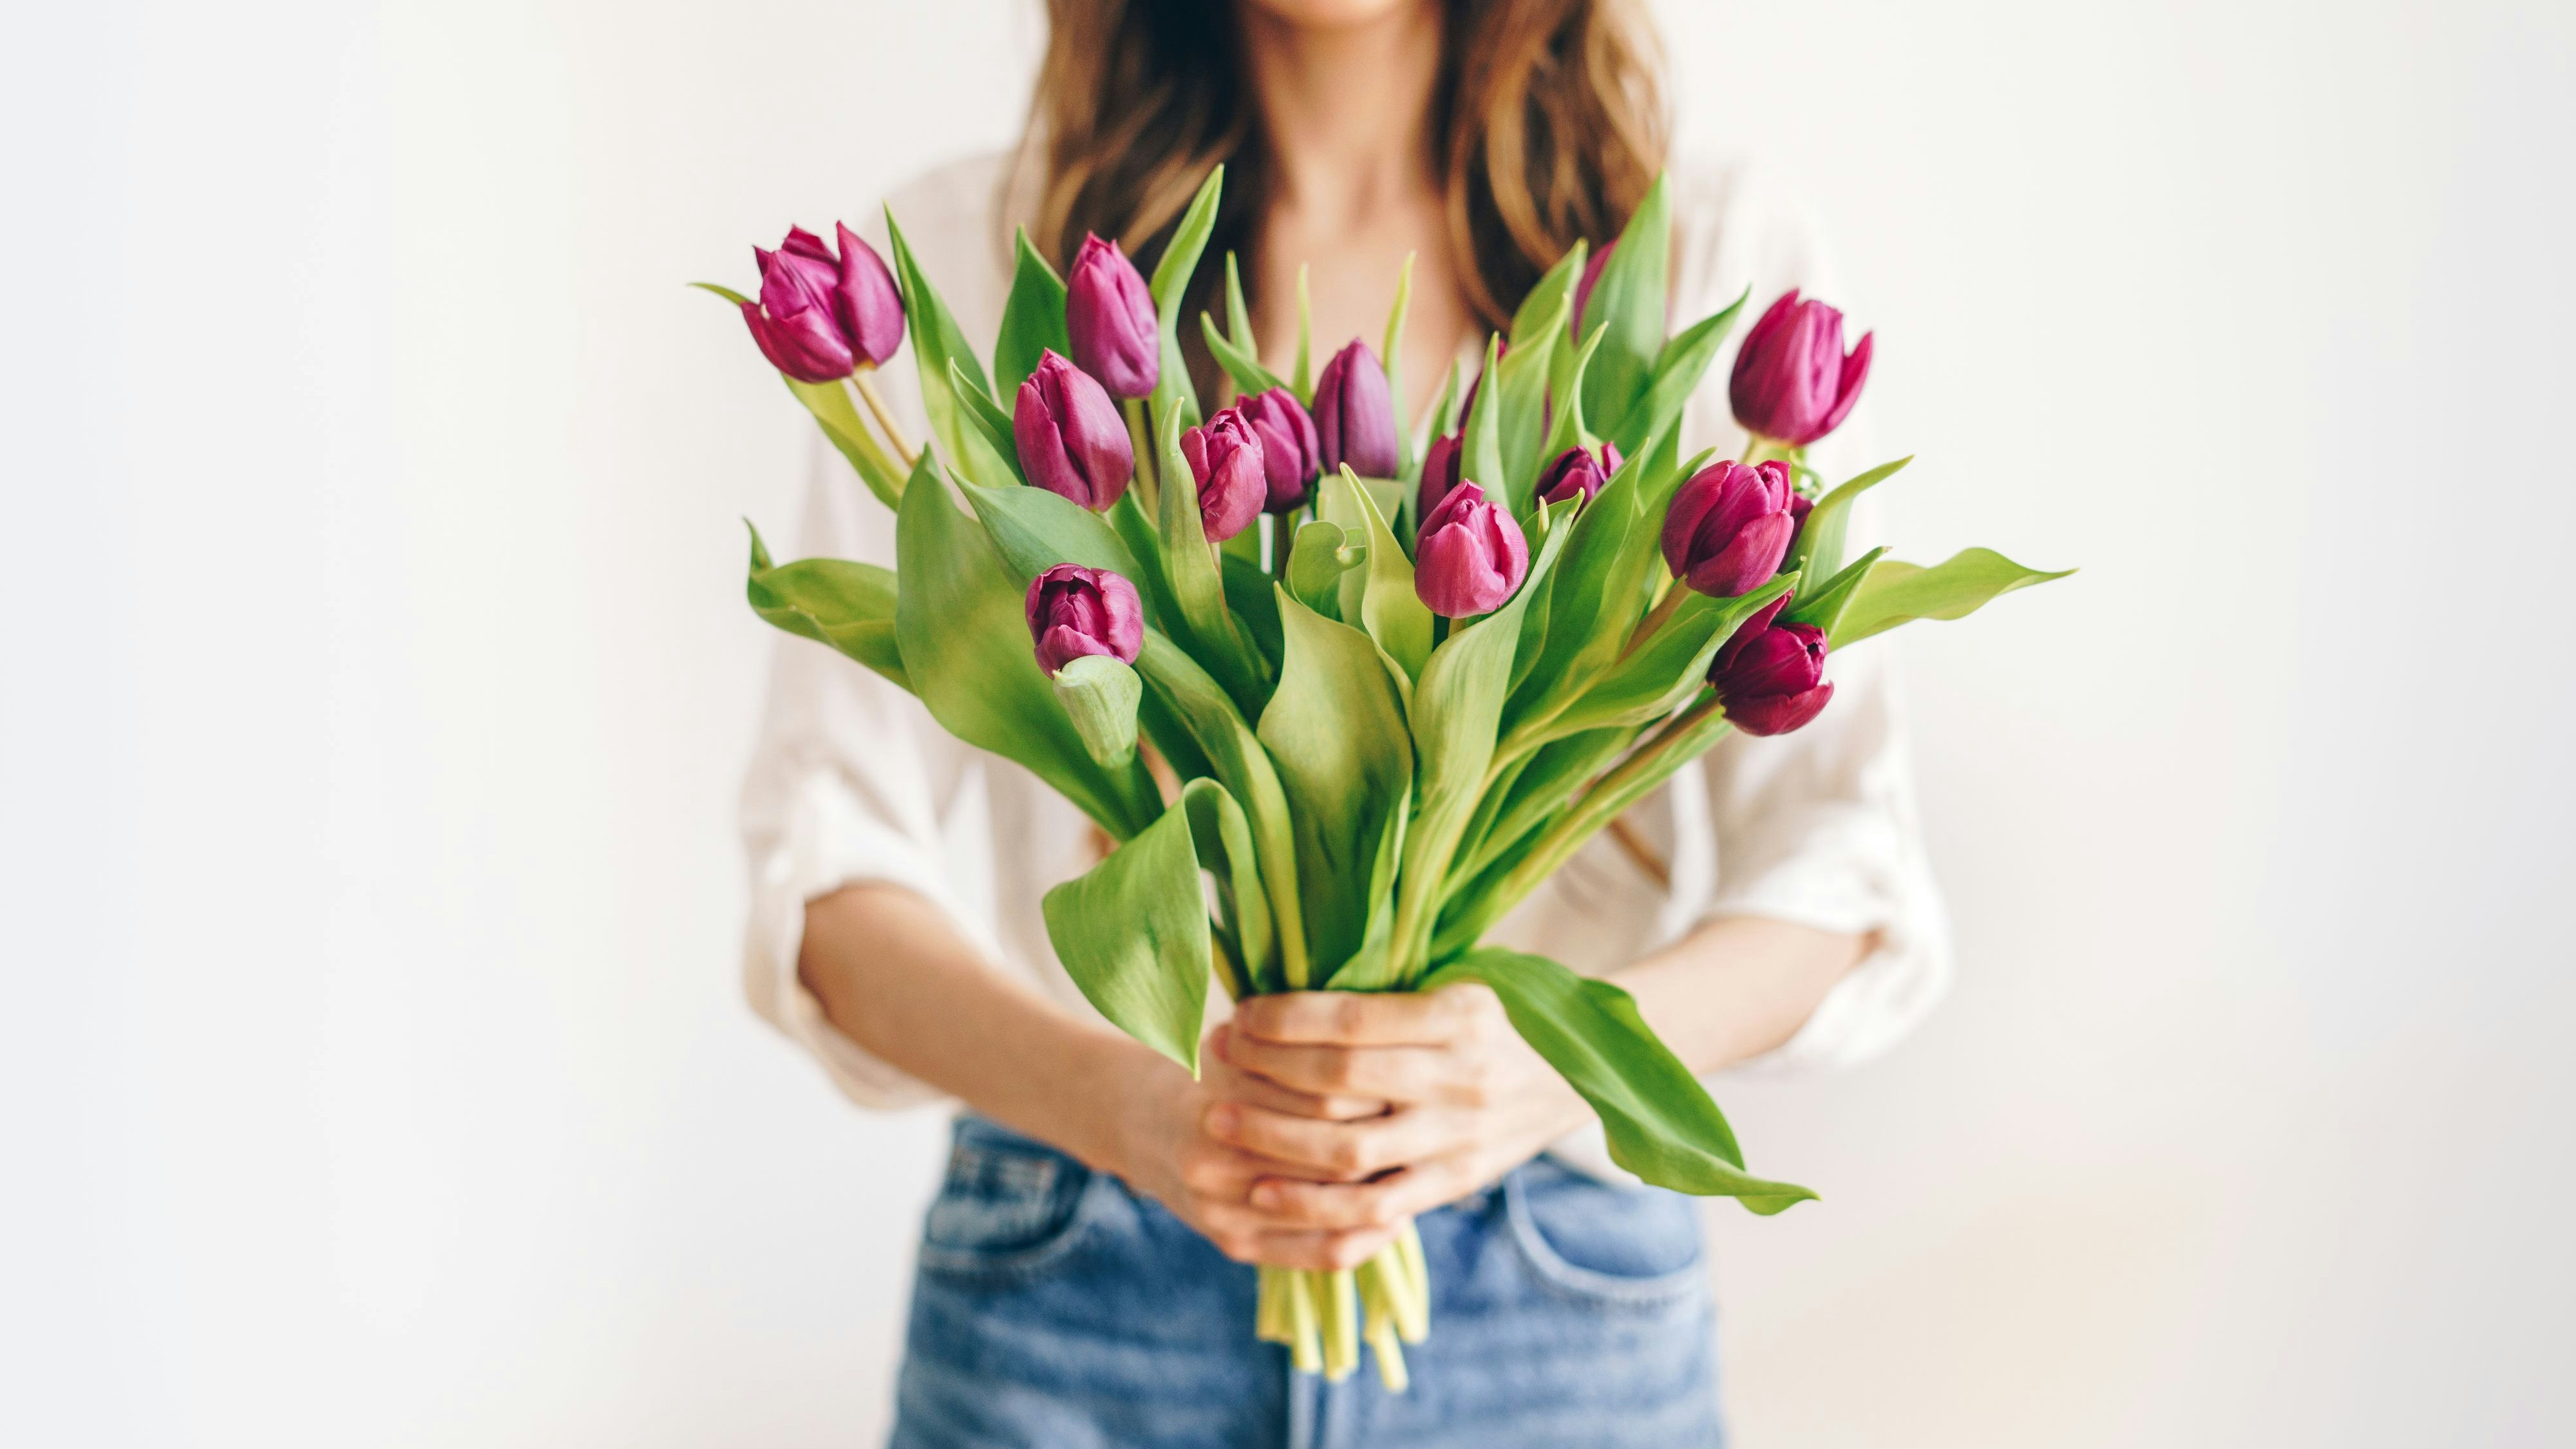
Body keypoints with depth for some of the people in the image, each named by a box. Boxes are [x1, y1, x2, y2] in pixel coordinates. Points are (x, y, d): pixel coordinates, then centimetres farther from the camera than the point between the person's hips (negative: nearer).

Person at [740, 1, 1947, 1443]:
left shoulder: (1725, 259, 0)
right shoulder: (959, 254, -1)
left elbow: (1844, 868, -5)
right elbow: (829, 859, -6)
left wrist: (1561, 1057, -25)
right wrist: (1117, 1098, -24)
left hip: (1564, 1298, 1)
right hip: (1076, 1291, 0)